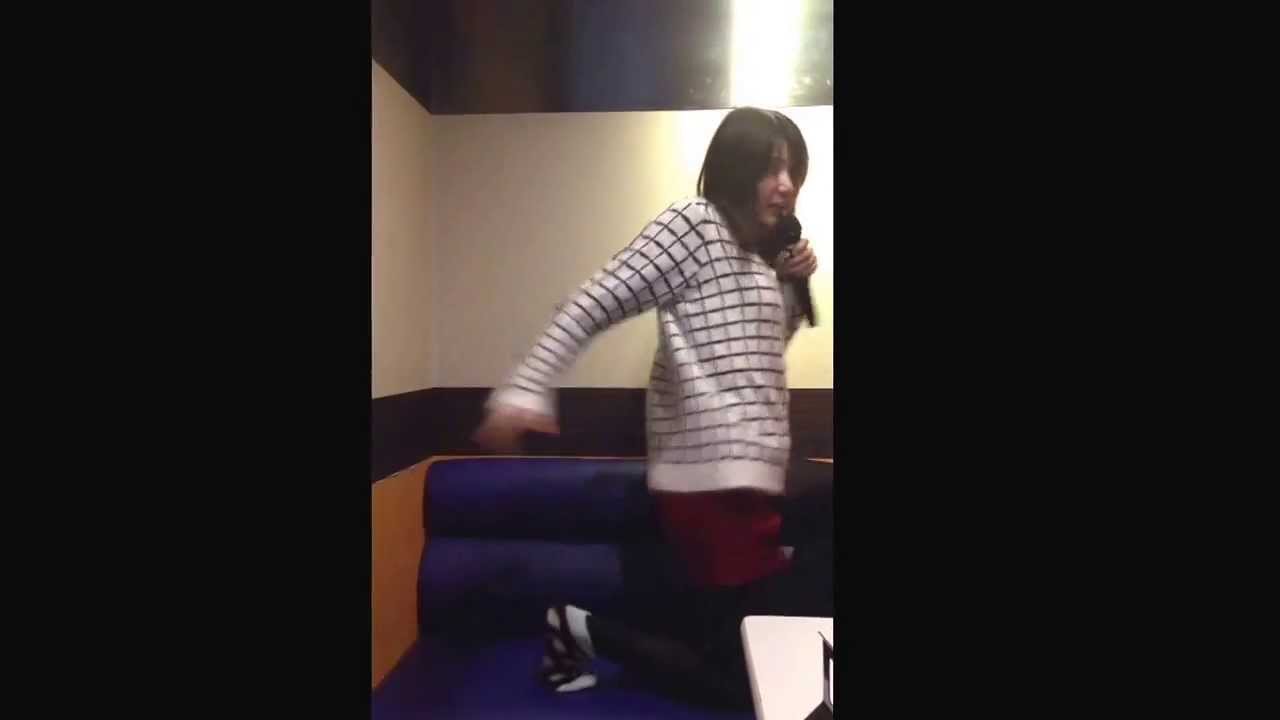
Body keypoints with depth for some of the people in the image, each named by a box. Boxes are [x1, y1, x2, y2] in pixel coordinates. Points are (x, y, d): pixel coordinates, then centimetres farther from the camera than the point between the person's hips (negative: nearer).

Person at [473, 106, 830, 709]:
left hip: (749, 476, 9)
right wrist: (524, 389, -25)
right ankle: (585, 629, 9)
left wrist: (792, 284, 10)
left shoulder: (762, 251, 17)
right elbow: (593, 306, -15)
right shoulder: (694, 223, -8)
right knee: (756, 677, -2)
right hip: (713, 480, -9)